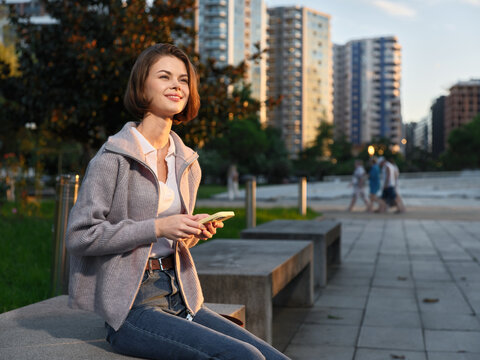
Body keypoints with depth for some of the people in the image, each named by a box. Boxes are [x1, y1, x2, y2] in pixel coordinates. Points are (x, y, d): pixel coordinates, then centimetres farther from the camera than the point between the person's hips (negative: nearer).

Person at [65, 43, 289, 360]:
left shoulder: (187, 162, 13)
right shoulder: (114, 158, -8)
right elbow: (79, 235, -13)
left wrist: (195, 232, 1)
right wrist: (158, 228, -18)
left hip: (181, 299, 7)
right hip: (132, 307, -7)